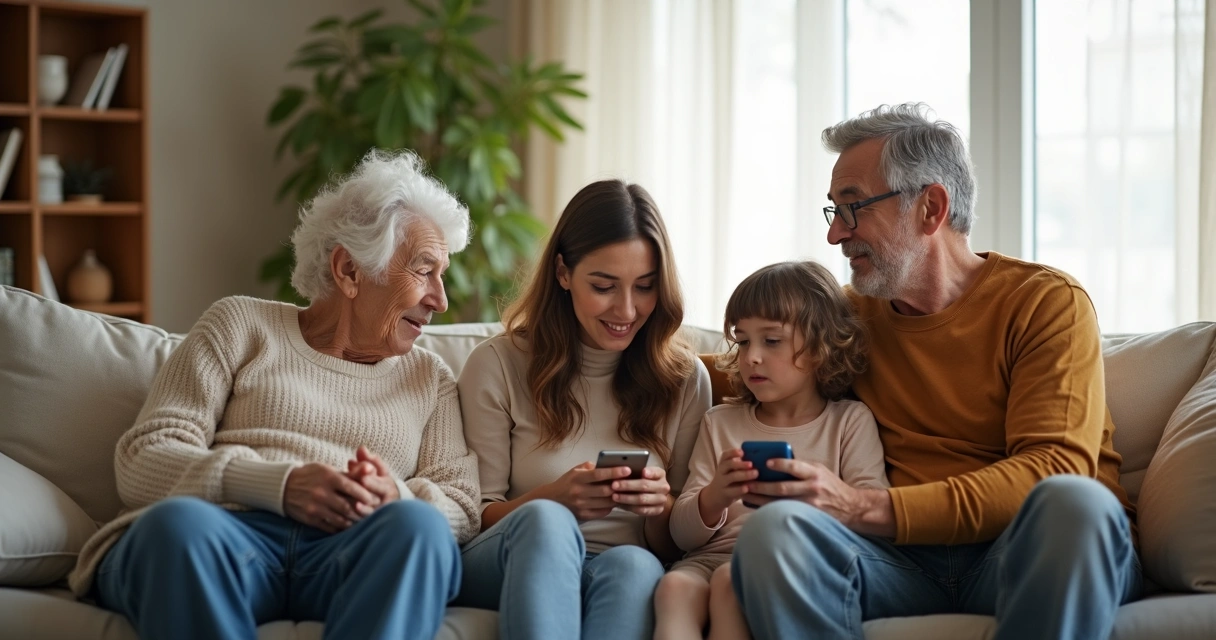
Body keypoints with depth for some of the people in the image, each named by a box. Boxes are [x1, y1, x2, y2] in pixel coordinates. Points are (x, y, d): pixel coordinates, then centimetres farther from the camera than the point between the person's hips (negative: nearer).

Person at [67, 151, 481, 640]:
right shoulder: (243, 325, 18)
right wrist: (280, 485, -11)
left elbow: (463, 507, 13)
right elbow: (142, 460, 6)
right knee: (178, 519, -38)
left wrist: (395, 499, -12)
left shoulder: (431, 378, 27)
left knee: (417, 524, -34)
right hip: (225, 541, -2)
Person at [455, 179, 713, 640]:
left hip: (628, 580, 1)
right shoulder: (497, 366, 4)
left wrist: (661, 508, -12)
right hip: (513, 566, -1)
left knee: (632, 566, -36)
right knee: (544, 521, -37)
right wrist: (552, 498, -18)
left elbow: (674, 547, 13)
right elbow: (477, 514, 2)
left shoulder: (684, 379, 10)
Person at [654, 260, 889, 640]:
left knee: (731, 581, -34)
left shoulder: (850, 421, 12)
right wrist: (712, 499, -10)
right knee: (673, 587, -32)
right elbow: (682, 535, 14)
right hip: (712, 558, 3)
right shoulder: (720, 423, 21)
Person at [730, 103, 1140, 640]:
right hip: (905, 558, 2)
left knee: (1073, 500, -38)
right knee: (775, 528, -29)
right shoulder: (850, 314, 18)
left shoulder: (1047, 303, 3)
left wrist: (868, 509, -20)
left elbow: (1054, 469, -11)